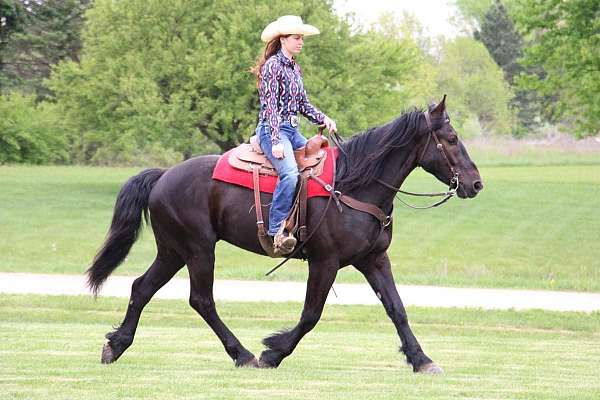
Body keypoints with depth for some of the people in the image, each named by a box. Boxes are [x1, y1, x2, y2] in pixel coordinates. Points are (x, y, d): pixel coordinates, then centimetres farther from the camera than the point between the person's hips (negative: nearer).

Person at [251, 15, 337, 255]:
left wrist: (324, 120, 4)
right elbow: (271, 105, -15)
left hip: (292, 130, 10)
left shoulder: (295, 68, 17)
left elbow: (303, 104, 22)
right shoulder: (273, 65, -8)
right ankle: (277, 232, -33)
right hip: (271, 129, -10)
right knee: (290, 173, -31)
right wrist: (276, 141, -23)